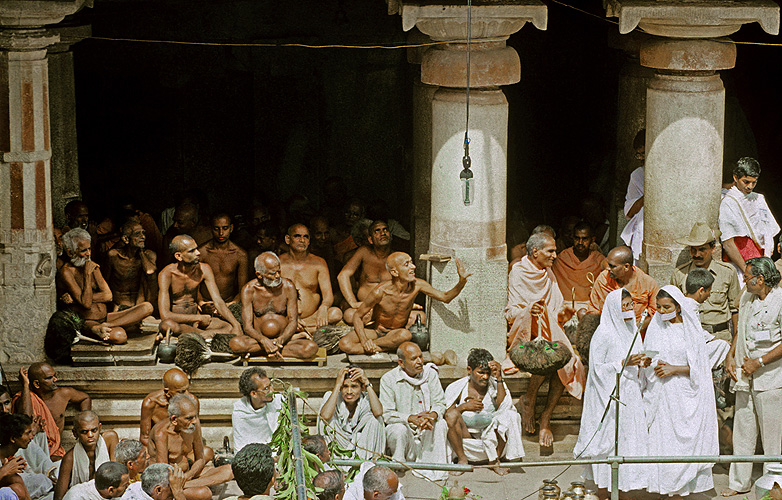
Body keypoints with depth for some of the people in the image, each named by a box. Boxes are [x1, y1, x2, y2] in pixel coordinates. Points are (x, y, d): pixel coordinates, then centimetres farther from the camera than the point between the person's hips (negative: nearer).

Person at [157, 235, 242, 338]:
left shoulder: (204, 269, -4)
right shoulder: (166, 274, -18)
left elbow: (219, 302, -6)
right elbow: (165, 316, -27)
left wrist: (236, 325, -23)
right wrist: (200, 318, -21)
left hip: (195, 322, 4)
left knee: (230, 327, -19)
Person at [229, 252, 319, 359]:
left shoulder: (288, 287, -2)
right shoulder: (249, 290, -6)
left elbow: (293, 322, -4)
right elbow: (248, 327, -10)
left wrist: (281, 340, -25)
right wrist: (264, 341, -32)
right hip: (259, 338, 0)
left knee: (311, 348, -30)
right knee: (235, 343, -35)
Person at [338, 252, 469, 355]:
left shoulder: (416, 285, -16)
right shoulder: (380, 292, -24)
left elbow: (445, 297, -11)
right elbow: (358, 316, -13)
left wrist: (462, 281, -30)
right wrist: (364, 341, -29)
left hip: (398, 331, 2)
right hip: (376, 330, -2)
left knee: (405, 335, -39)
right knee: (344, 344, -29)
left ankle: (373, 345, -18)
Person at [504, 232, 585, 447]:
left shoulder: (548, 275, 16)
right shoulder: (518, 274, -2)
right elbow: (511, 314, -8)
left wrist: (562, 314, -6)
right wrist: (528, 312, -29)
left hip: (551, 333, 5)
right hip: (526, 335, -5)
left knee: (566, 363, -24)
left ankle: (546, 419, -17)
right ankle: (528, 402, -12)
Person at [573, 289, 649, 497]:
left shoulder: (632, 331, 12)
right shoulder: (603, 334, -12)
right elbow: (597, 368, -13)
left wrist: (641, 363, -1)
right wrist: (623, 363, -21)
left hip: (630, 397, 8)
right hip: (609, 398, -7)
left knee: (629, 438, 6)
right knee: (608, 441, -6)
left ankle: (619, 490, 12)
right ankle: (603, 491, 0)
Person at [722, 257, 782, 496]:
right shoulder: (746, 299, 12)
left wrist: (759, 362, -15)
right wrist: (730, 356, 9)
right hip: (744, 376, 7)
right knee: (742, 430, 9)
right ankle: (739, 481, 17)